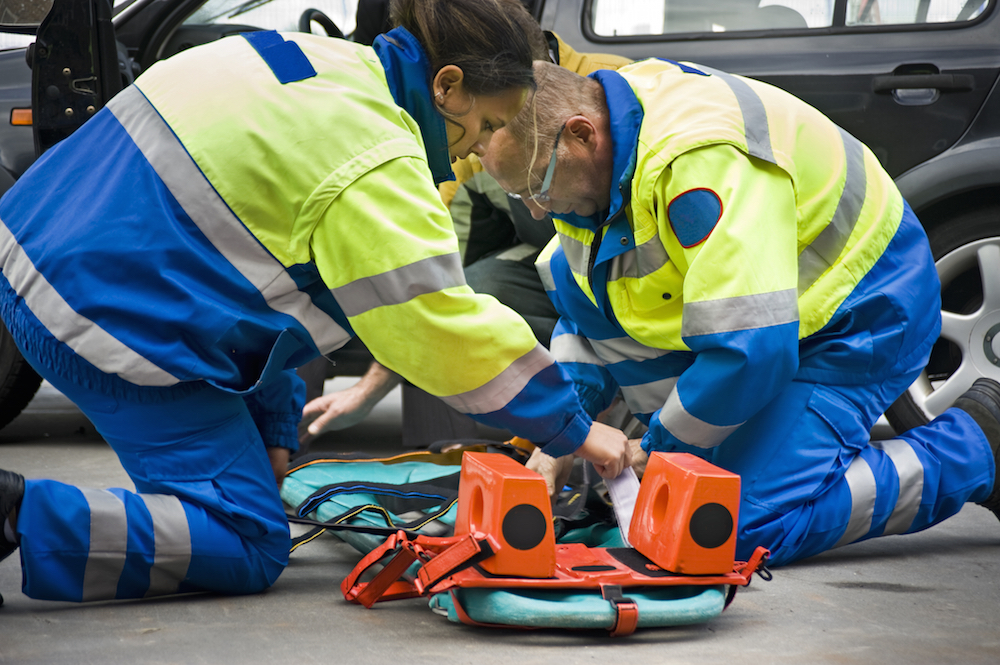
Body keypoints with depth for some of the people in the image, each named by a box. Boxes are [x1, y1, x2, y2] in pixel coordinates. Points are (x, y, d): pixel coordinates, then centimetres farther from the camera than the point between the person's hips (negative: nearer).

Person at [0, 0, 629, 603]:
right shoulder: (373, 168, -16)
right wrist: (575, 429, -3)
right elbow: (448, 328, -15)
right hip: (114, 320, -10)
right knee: (249, 550, -5)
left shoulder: (322, 62, 12)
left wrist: (275, 427, 18)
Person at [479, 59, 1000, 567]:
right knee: (569, 273, -3)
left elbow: (753, 348, -37)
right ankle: (712, 452, 2)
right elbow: (583, 312, 9)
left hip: (859, 315, -9)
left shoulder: (703, 161, -35)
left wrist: (659, 448, -22)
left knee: (747, 524, -21)